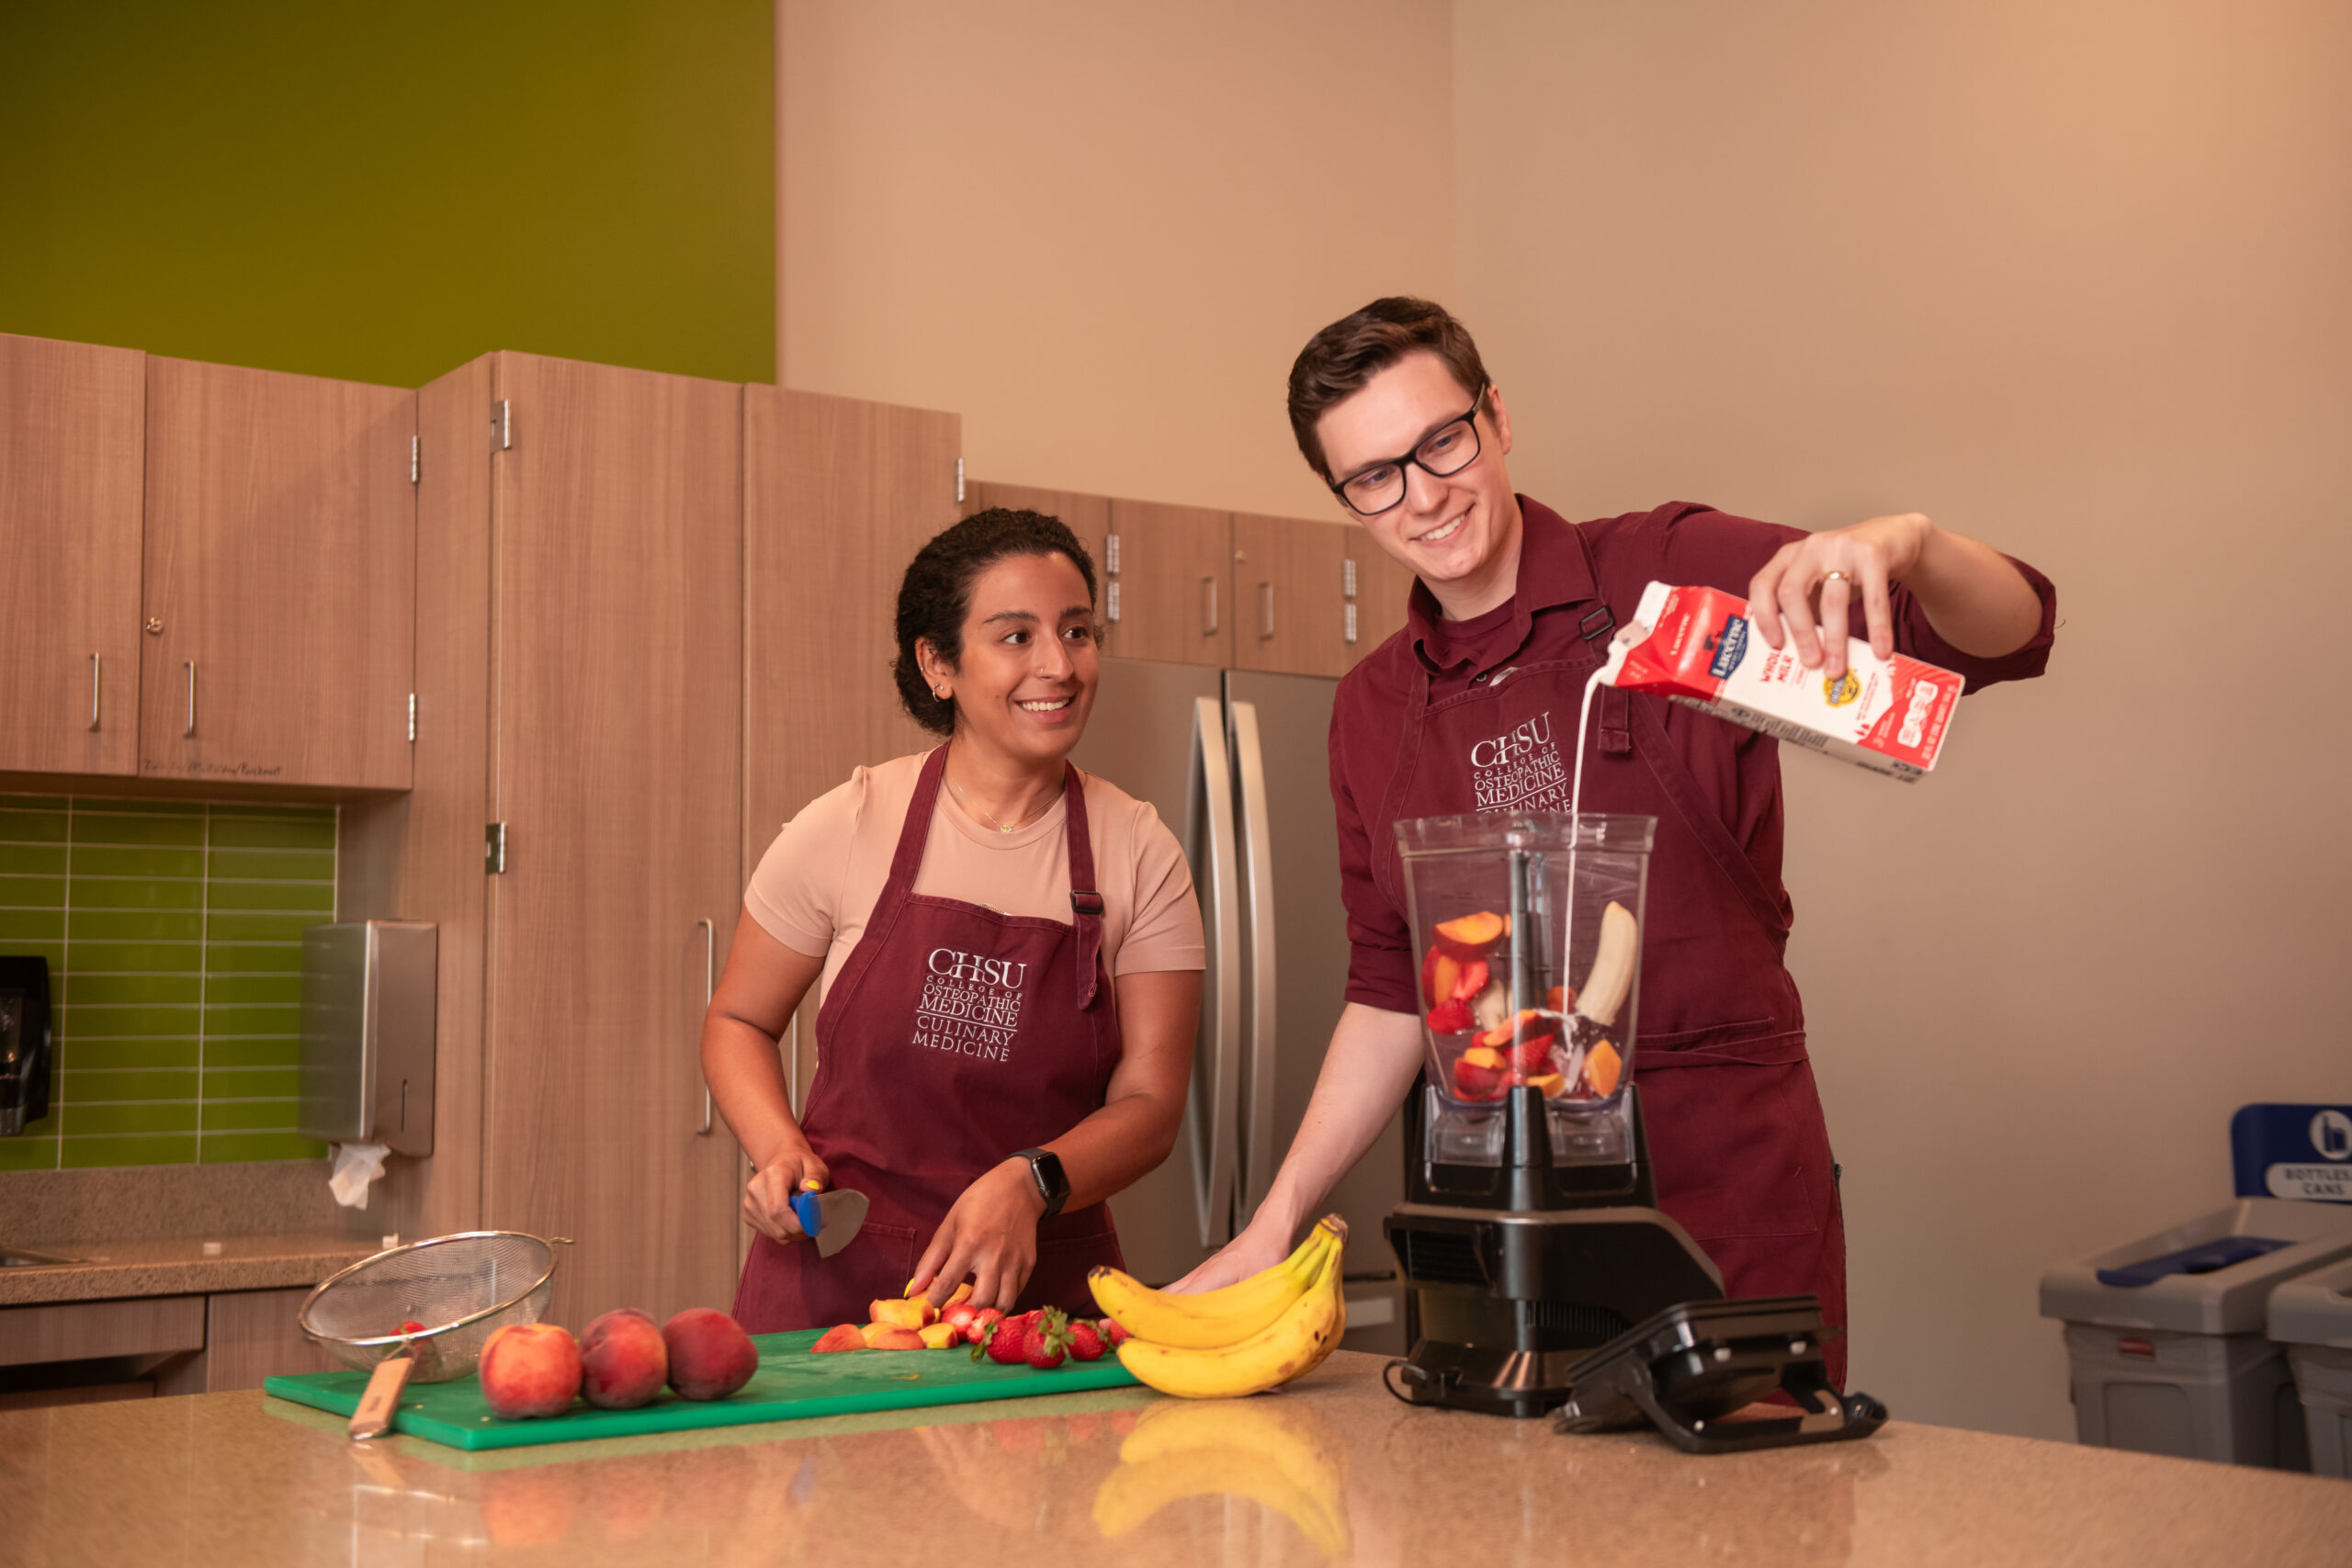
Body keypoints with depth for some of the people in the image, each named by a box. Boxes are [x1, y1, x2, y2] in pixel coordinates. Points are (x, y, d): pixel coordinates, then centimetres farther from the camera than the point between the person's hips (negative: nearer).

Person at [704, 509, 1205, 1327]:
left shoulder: (1141, 854, 0)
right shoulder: (846, 827, -2)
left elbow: (1149, 1103, -2)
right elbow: (737, 1020, 10)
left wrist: (1030, 1183, -20)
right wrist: (779, 1149, -8)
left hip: (1040, 1288, 1)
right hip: (831, 1280, 0)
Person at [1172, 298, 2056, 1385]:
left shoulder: (1673, 574, -2)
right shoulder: (1370, 713, 12)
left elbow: (2013, 632, -6)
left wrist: (1903, 546, -28)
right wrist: (1274, 1224, 12)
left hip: (1726, 1184, -3)